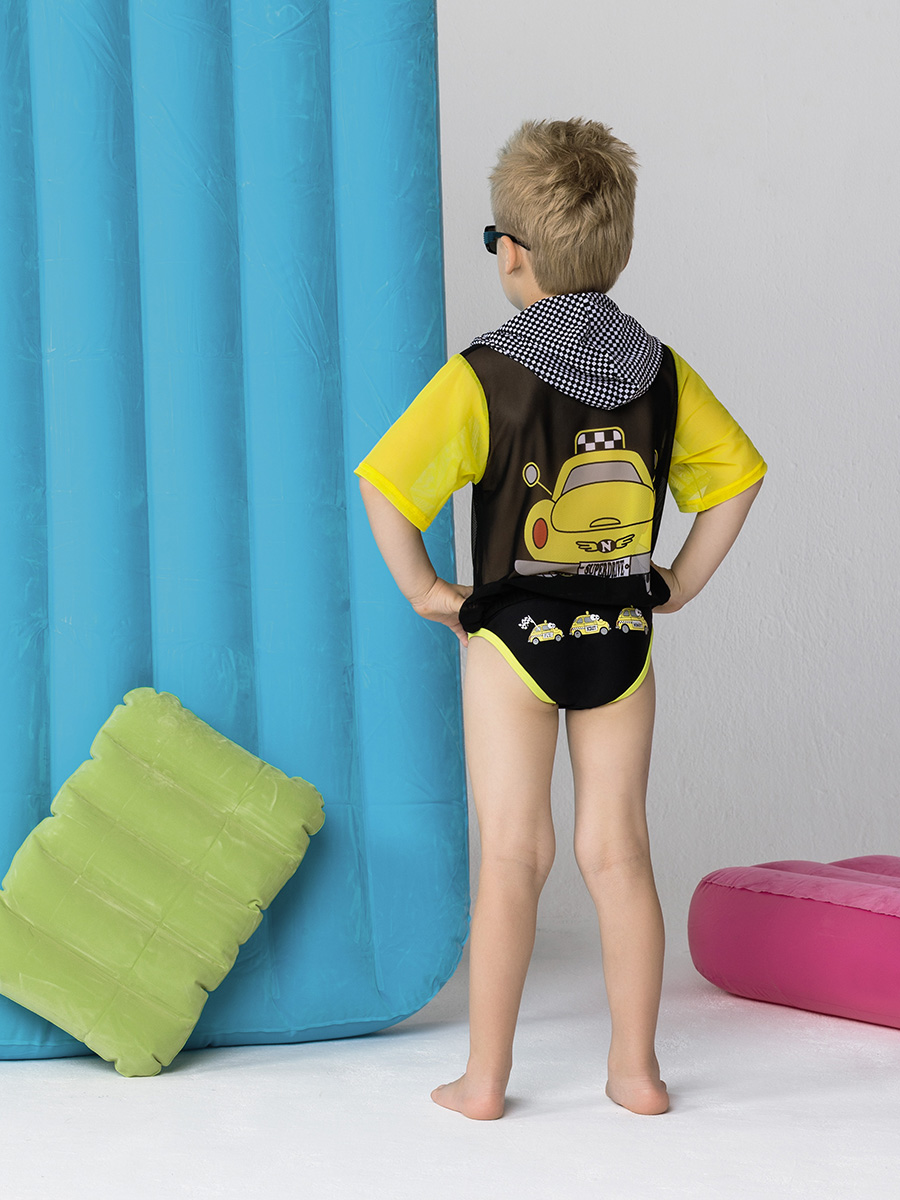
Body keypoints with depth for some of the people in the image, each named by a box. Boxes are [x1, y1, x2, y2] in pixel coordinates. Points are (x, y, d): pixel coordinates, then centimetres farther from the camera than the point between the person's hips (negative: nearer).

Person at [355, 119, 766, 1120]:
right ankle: (636, 1070, 14)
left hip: (511, 637, -3)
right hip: (622, 639, 3)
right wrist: (681, 585, 9)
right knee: (617, 851, 10)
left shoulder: (481, 378, -13)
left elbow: (385, 484, -19)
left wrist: (423, 590, -8)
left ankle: (485, 1078, 10)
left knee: (512, 857, 4)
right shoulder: (662, 372, 0)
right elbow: (736, 476, 5)